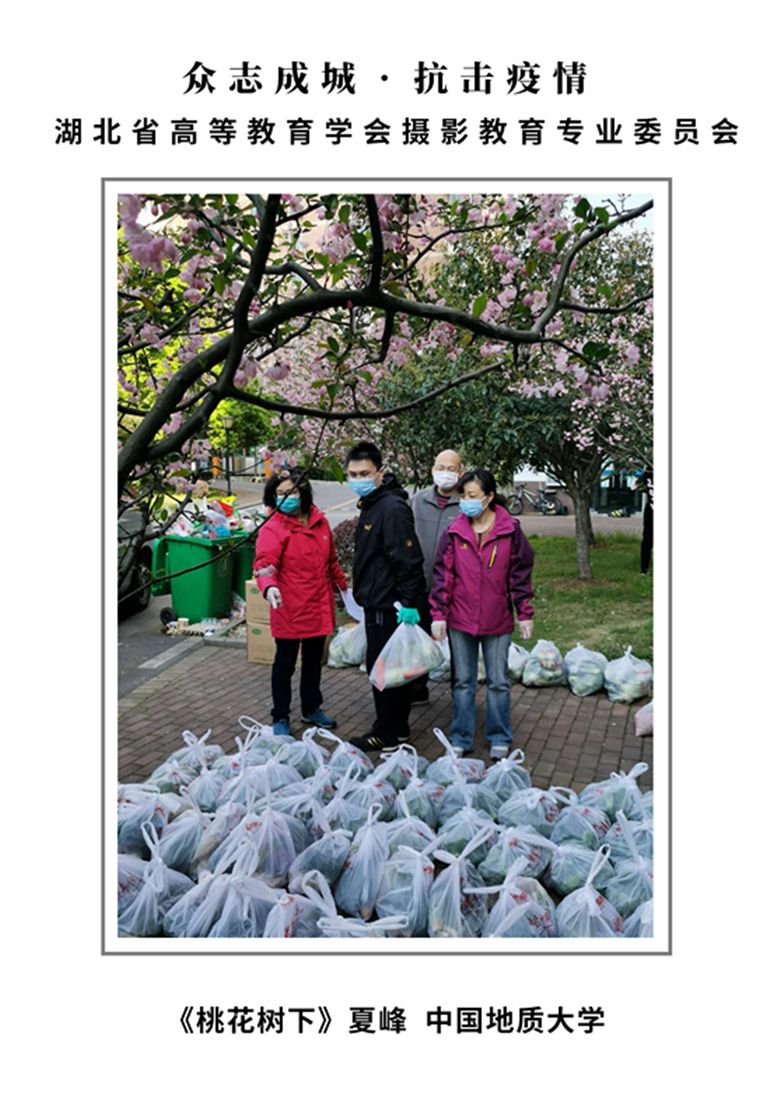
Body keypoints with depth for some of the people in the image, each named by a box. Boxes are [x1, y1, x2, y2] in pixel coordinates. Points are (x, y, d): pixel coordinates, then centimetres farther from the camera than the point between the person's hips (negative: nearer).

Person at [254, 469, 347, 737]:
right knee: (285, 664, 5)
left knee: (314, 660, 20)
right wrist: (269, 586, -46)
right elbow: (264, 564, -27)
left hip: (319, 607, 6)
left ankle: (311, 709, 37)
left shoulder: (319, 521, 5)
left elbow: (330, 559, 18)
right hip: (289, 609, -6)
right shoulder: (272, 529, -14)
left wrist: (341, 585, 25)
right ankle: (280, 717, 18)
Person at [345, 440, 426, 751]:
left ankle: (387, 732, 10)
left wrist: (409, 603, -25)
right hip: (378, 601, 10)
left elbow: (408, 560, -23)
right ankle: (398, 727, 29)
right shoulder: (372, 505, 14)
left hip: (388, 605, -10)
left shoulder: (392, 508, -18)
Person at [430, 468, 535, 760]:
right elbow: (442, 575, 1)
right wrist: (438, 615, -4)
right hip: (461, 619, 1)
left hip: (497, 621, -1)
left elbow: (520, 574, 1)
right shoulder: (454, 532, 0)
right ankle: (461, 739, 22)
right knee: (462, 682, 10)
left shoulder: (510, 531, -3)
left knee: (498, 682, 10)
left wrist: (525, 615, 1)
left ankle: (500, 738, 24)